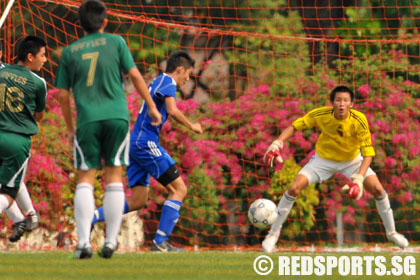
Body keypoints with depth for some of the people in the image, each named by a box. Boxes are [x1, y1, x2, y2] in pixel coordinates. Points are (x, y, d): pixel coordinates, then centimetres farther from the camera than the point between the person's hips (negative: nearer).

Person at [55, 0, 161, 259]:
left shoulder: (70, 51, 10)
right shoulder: (116, 42, 6)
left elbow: (63, 95, 10)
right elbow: (135, 75, 3)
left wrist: (70, 128, 21)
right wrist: (151, 106, 12)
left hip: (88, 120, 0)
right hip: (117, 116, 0)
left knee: (85, 179, 2)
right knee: (114, 176, 5)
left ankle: (84, 242, -11)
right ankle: (111, 242, 0)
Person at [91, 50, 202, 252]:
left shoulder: (157, 82, 23)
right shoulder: (168, 82, -6)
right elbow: (172, 110, -21)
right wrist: (191, 126, -7)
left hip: (135, 143, 10)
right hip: (146, 143, -10)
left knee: (137, 201, 7)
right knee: (179, 189, -7)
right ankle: (160, 241, -13)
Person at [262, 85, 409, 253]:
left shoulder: (359, 120, -29)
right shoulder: (321, 115, -26)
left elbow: (368, 153, -28)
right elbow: (294, 126, -14)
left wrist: (359, 179, -41)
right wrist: (277, 144, -30)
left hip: (352, 160, 0)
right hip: (323, 159, 0)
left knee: (377, 189, -15)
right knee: (294, 188, -16)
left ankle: (391, 232, 10)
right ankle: (273, 234, 2)